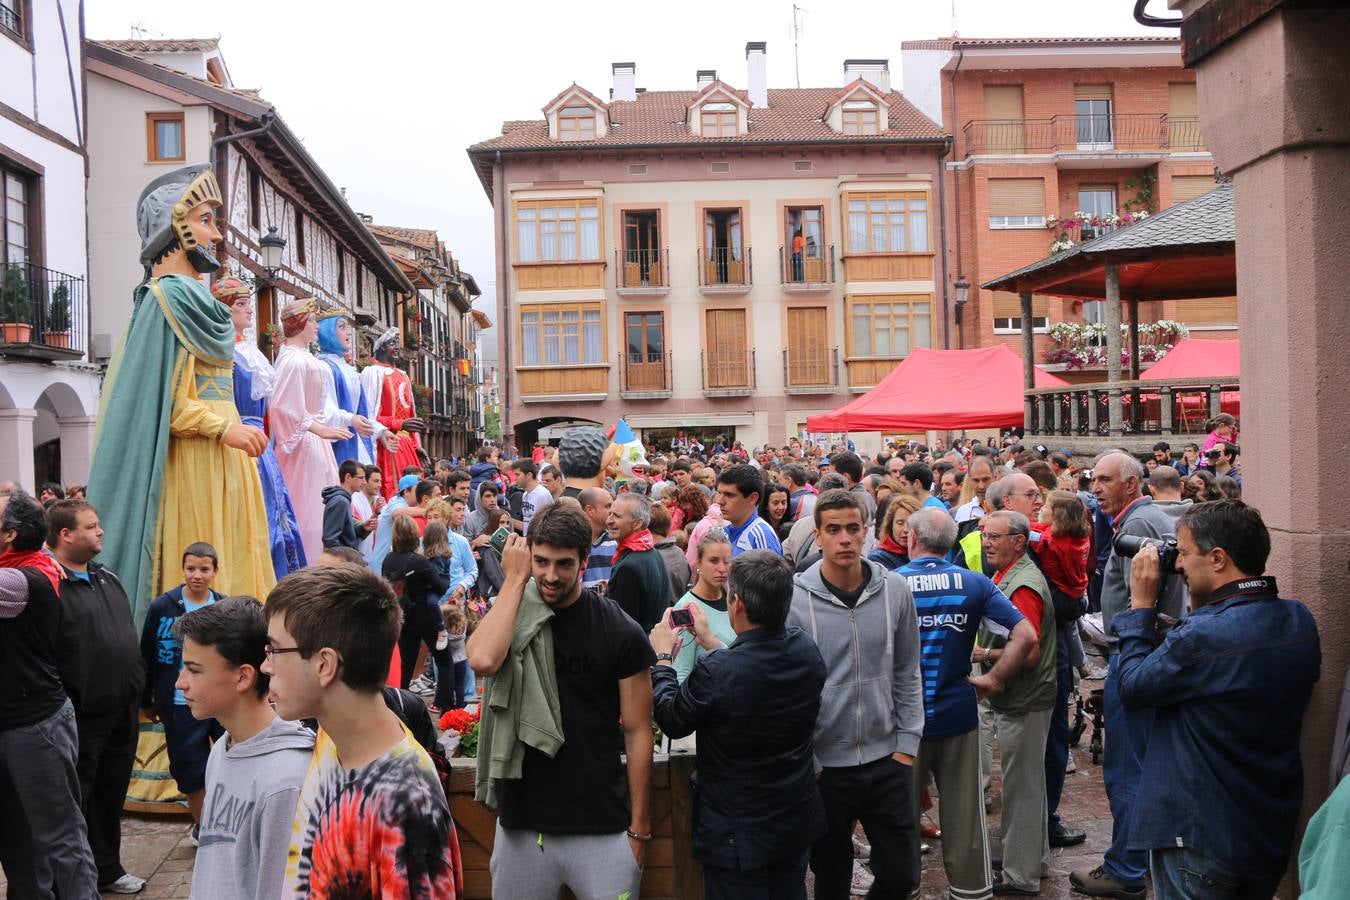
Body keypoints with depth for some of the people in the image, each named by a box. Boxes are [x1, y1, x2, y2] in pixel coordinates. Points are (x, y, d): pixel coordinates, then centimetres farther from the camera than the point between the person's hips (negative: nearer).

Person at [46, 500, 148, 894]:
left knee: (112, 793, 18)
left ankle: (107, 869, 33)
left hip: (122, 712, 8)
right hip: (82, 717, -8)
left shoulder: (107, 578, 13)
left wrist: (136, 684, 18)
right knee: (76, 800, 5)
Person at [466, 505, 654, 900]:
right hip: (522, 823, 2)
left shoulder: (621, 633, -7)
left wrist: (639, 829, -5)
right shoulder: (512, 615, -1)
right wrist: (515, 579, -15)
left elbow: (637, 733, -4)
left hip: (602, 828, -2)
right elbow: (482, 660, -23)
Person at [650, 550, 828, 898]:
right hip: (799, 821, 5)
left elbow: (671, 721, -13)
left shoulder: (715, 672, -31)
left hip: (738, 834, -5)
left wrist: (662, 658, 1)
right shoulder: (806, 648, -13)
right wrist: (711, 641, 16)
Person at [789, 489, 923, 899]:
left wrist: (907, 744, 2)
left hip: (887, 761, 2)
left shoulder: (895, 589, -2)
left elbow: (908, 675, 6)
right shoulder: (795, 598, -12)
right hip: (824, 765, -2)